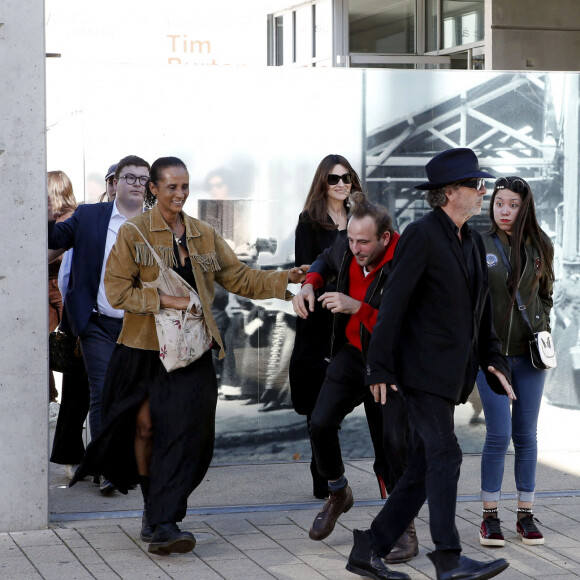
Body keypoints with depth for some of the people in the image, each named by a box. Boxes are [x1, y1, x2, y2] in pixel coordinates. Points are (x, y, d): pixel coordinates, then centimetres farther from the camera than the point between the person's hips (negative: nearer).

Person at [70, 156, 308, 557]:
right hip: (144, 347, -2)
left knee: (184, 431, -9)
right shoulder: (134, 233, -2)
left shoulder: (204, 235, 12)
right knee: (145, 426, 4)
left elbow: (239, 277, 13)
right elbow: (117, 291, -7)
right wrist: (165, 300, -15)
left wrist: (285, 279, 0)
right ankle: (153, 505, 23)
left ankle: (164, 522, -8)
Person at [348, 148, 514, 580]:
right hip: (423, 369, -9)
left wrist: (493, 359, 12)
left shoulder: (473, 241, 15)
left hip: (451, 374, 9)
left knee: (422, 470, 8)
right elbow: (393, 305, -14)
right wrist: (380, 368, -16)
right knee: (444, 456, -11)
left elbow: (481, 310, 22)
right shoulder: (421, 235, -11)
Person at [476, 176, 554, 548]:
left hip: (529, 354, 2)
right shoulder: (479, 246, -2)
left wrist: (543, 330, 4)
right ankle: (490, 517, 5)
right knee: (499, 434, -6)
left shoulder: (541, 247, 5)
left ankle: (526, 516, 15)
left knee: (526, 435, 7)